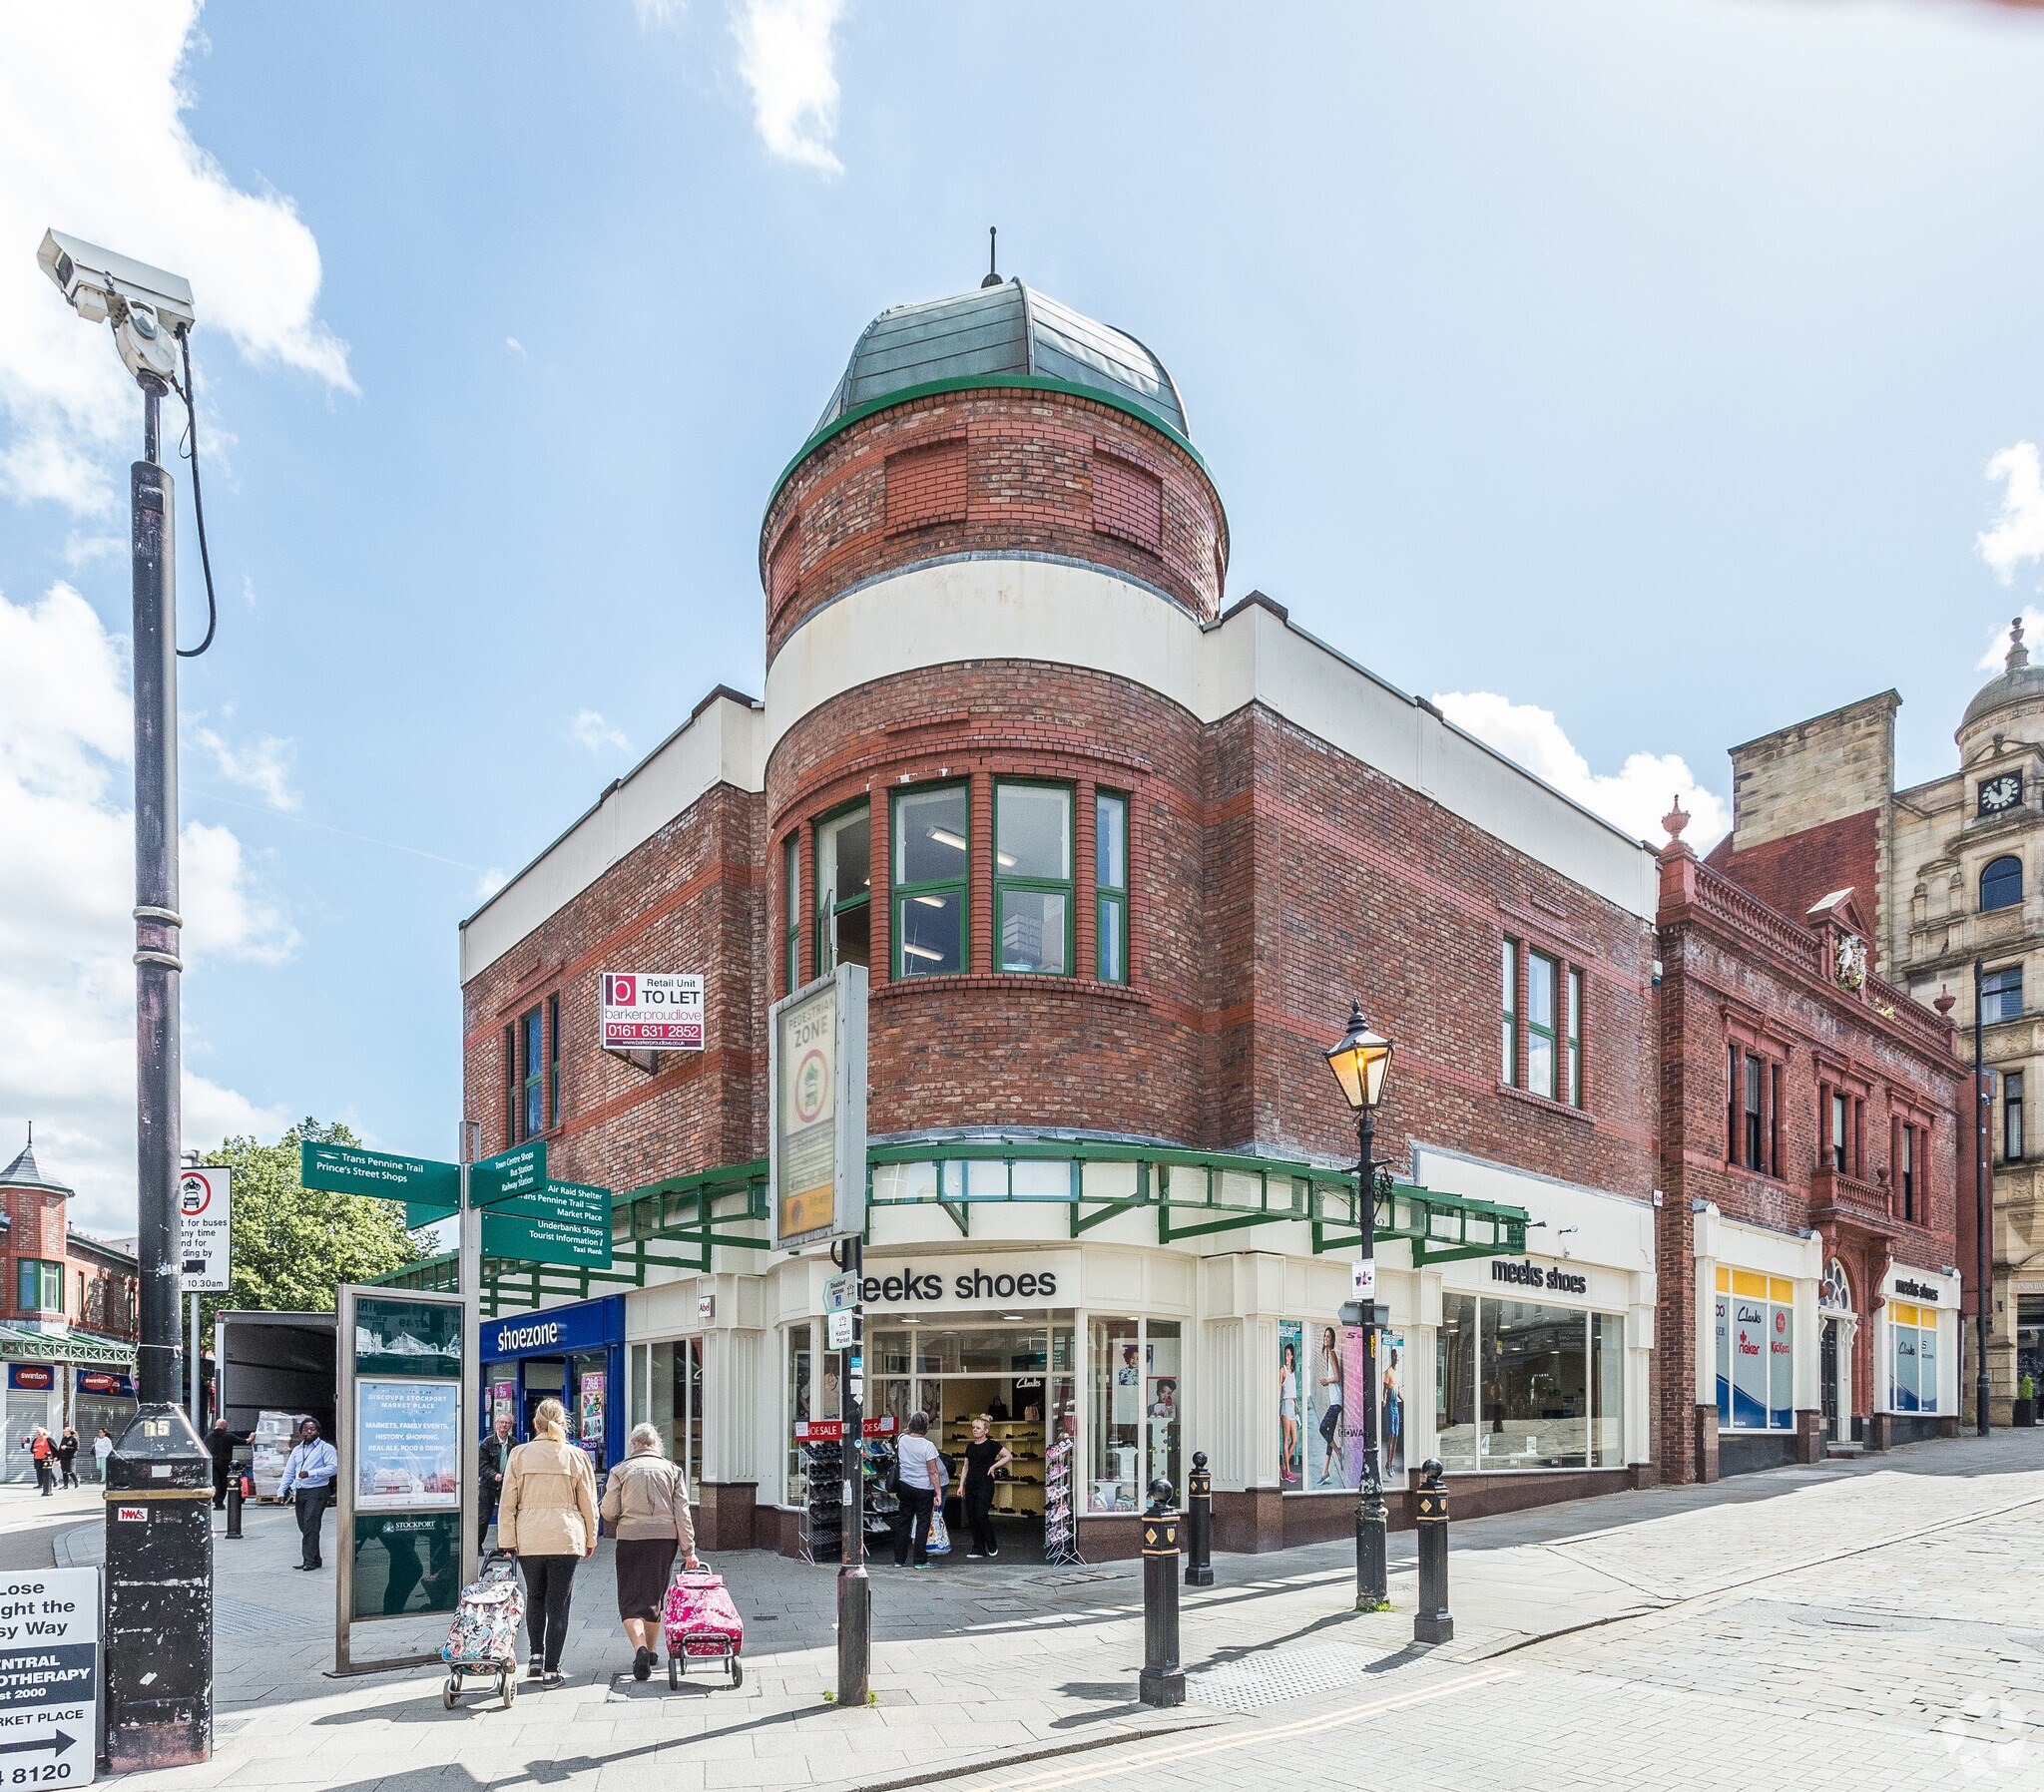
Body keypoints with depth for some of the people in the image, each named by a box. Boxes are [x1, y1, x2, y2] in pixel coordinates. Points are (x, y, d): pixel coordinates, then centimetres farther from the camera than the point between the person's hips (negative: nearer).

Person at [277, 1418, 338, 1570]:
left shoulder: (326, 1448, -1)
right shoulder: (297, 1450, 20)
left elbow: (333, 1468, -13)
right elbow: (289, 1472, 19)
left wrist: (310, 1473, -20)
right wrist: (281, 1491, 7)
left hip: (317, 1492, -7)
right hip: (300, 1493, 7)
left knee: (310, 1525, -14)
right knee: (304, 1527, 6)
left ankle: (310, 1560, -14)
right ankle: (315, 1560, 14)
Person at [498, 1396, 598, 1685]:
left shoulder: (519, 1454, 0)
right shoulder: (576, 1456, 0)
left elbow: (508, 1502, 0)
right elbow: (588, 1503, 5)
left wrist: (507, 1540, 5)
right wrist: (590, 1540, 15)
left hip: (528, 1539, 1)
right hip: (565, 1538, -1)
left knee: (534, 1597, 21)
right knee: (558, 1602, 4)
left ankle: (536, 1656, 15)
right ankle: (551, 1669, 4)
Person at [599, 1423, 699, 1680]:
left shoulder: (620, 1470, 2)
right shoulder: (672, 1469, 6)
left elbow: (609, 1512, 0)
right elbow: (682, 1512, 0)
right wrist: (689, 1549, 0)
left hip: (631, 1538, -3)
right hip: (665, 1537, 3)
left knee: (630, 1601, 2)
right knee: (655, 1597, 19)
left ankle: (640, 1649, -19)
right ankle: (651, 1650, 30)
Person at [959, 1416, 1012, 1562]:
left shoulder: (992, 1445, -4)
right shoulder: (970, 1446, 13)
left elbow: (1009, 1456, -6)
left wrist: (994, 1466, -8)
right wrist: (961, 1484, 12)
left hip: (985, 1484, -6)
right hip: (971, 1484, 6)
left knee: (981, 1515, -12)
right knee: (971, 1517, 3)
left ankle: (992, 1547, 6)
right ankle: (978, 1549, 11)